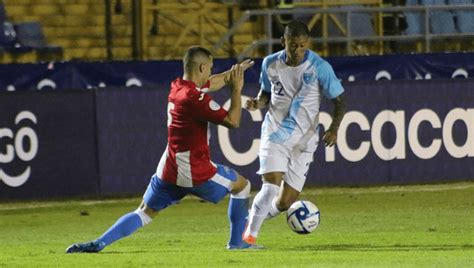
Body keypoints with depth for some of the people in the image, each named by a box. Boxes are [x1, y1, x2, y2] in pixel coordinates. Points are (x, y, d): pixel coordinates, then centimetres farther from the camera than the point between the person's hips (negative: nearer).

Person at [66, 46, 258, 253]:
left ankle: (99, 243, -6)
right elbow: (232, 121, -15)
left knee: (145, 212, 13)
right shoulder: (195, 98, -19)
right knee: (241, 185, 18)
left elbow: (210, 84, 28)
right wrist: (236, 89, -6)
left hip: (168, 170, 7)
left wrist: (233, 72, 35)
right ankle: (237, 242, 19)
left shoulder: (177, 86, 7)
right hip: (196, 172, -7)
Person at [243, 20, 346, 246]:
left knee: (284, 203, -2)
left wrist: (334, 128, -18)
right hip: (274, 133, 0)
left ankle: (255, 217, 30)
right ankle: (249, 235, -6)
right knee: (272, 184, -22)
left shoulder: (319, 67, -11)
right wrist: (258, 103, -7)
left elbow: (339, 101, -3)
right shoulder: (270, 64, -3)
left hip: (303, 140, 0)